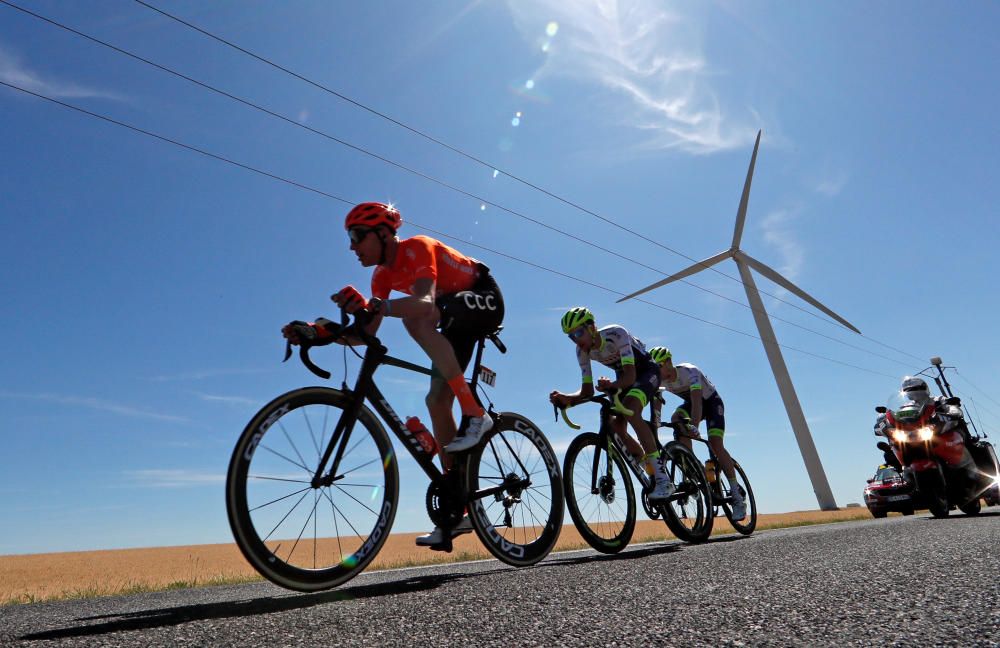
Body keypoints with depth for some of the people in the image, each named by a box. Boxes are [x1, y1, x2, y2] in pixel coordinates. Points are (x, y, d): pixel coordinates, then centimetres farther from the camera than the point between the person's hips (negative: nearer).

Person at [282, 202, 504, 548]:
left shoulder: (416, 248, -23)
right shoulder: (383, 274, 1)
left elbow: (425, 303, -42)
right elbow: (366, 334, -4)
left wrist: (372, 305, -55)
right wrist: (315, 331, -15)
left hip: (484, 299, -8)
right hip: (457, 317, 8)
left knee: (415, 317, -34)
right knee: (437, 400, -4)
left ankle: (474, 412, -27)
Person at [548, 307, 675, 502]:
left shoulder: (616, 334, -32)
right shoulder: (583, 350, -14)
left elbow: (630, 376, -38)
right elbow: (587, 391, -15)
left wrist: (611, 385, -58)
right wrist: (566, 399, -34)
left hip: (646, 371, -6)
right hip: (624, 377, 6)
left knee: (631, 413, -33)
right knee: (615, 427, -11)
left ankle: (663, 479, -29)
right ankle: (652, 473, 11)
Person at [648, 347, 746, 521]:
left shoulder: (690, 372, -33)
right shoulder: (659, 380, -17)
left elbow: (697, 401, -46)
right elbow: (656, 406, -20)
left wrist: (694, 425, -60)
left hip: (711, 401, -5)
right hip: (691, 403, 5)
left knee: (715, 444, -22)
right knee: (675, 419, -28)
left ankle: (737, 497, -12)